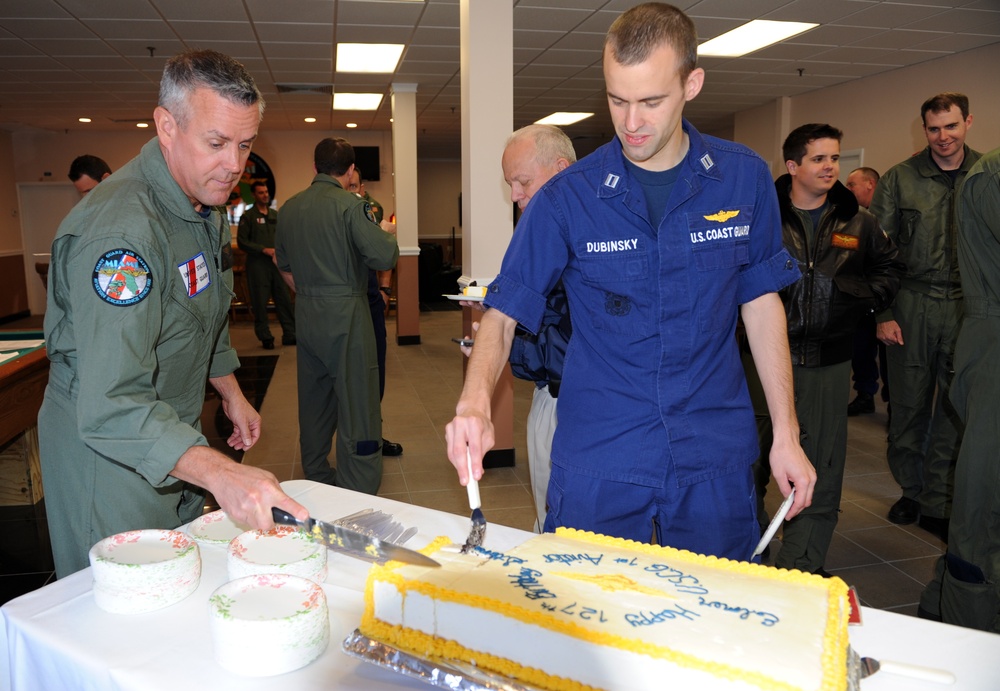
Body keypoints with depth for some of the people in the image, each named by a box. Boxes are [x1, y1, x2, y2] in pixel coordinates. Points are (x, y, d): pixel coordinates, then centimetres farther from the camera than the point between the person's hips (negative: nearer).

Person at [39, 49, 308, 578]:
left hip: (175, 435, 9)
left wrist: (230, 391, 16)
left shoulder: (205, 204, 1)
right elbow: (111, 406, -38)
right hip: (107, 450, -8)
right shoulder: (119, 228, -31)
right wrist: (218, 473, -49)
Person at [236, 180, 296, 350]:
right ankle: (265, 337, 10)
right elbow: (241, 242, -7)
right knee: (260, 302, 1)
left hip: (276, 262, 4)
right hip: (257, 264, -4)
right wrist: (264, 250, -15)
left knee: (284, 298, 3)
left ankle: (289, 334, 9)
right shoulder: (248, 216, -1)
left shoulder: (275, 215, 14)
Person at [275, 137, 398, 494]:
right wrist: (384, 232, 2)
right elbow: (385, 257, -17)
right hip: (345, 314, -7)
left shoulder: (289, 208, 9)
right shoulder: (350, 205, -12)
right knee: (357, 405, -2)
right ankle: (358, 496, 2)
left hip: (305, 314, 7)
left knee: (314, 400, 18)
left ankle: (315, 476, 32)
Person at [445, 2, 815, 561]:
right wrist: (476, 401, -25)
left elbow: (761, 304, 5)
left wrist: (786, 434, 3)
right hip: (598, 460, -1)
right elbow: (505, 311, -6)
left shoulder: (746, 178, -2)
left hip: (715, 455, 2)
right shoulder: (568, 197, -8)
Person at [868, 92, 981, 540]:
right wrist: (882, 313, -6)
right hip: (911, 305, -1)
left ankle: (938, 504, 15)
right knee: (909, 402, 7)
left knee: (954, 408, 4)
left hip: (968, 307, 1)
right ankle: (911, 489, 25)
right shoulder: (899, 178, 1)